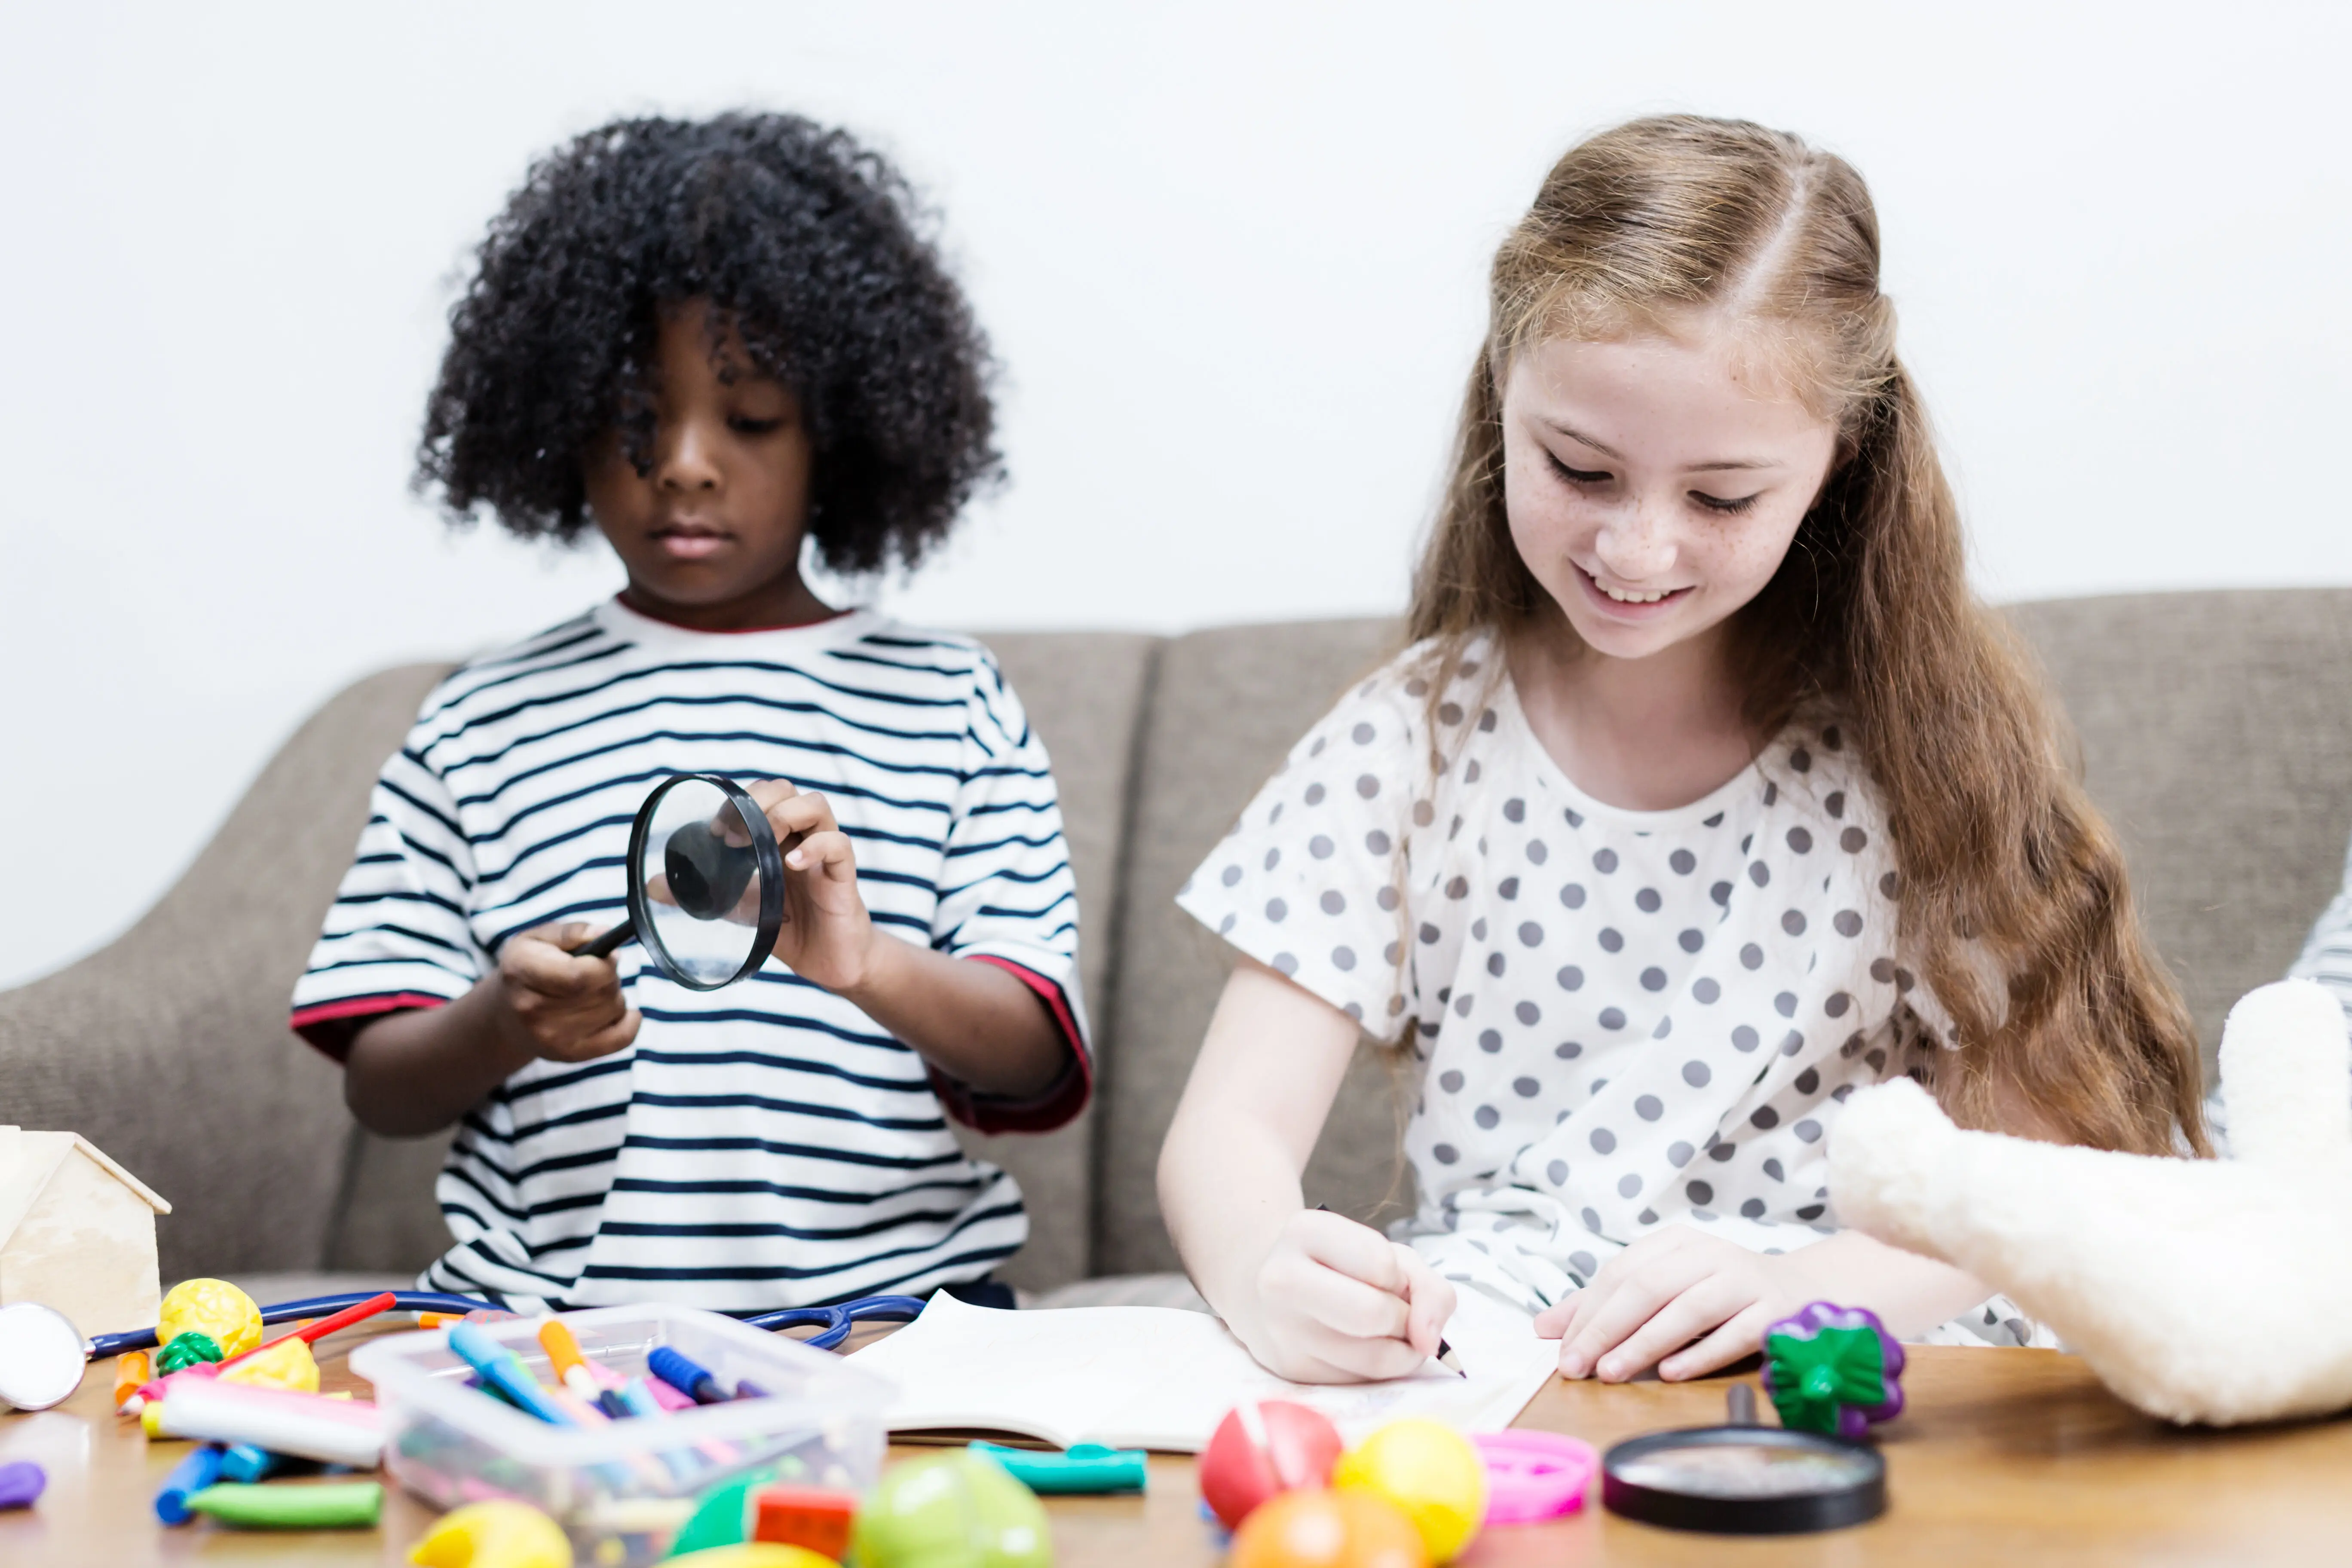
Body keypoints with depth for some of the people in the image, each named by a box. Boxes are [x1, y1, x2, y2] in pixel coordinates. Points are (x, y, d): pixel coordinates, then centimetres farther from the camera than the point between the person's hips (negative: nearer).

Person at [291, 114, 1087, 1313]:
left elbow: (1036, 1064, 3)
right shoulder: (480, 722, 13)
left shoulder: (950, 704, 11)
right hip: (548, 1304, 1)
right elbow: (381, 1088, 11)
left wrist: (868, 966, -17)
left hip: (883, 1302, 0)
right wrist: (503, 1022, -11)